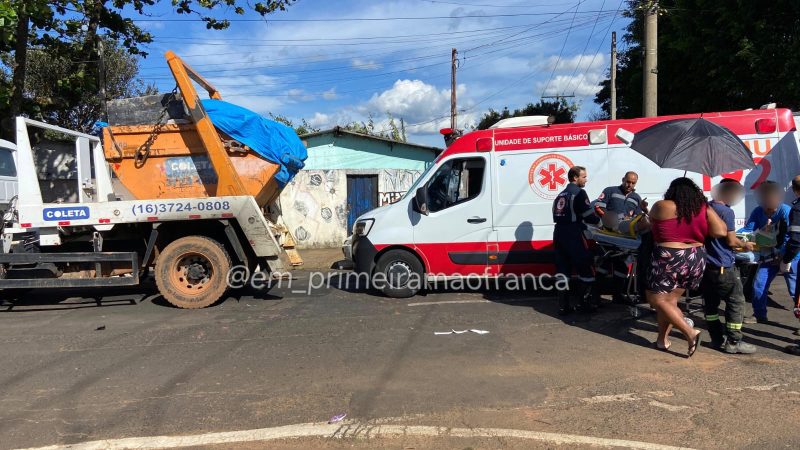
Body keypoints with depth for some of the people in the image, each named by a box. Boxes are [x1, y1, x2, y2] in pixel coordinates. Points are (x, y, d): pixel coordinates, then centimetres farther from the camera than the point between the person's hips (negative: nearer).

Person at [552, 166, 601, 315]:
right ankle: (584, 304, 9)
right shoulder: (579, 192, -7)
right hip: (573, 236, -8)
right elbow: (589, 216, -9)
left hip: (558, 234, 8)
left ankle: (563, 306, 10)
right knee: (586, 269, 4)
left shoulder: (561, 194, 18)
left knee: (563, 271, 9)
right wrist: (599, 220, 9)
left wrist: (582, 225, 16)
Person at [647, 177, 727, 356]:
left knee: (657, 300, 4)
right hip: (695, 261, 6)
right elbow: (721, 232, -1)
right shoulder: (705, 209, 2)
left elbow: (651, 223, 10)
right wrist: (712, 211, 14)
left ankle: (690, 332, -5)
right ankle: (663, 339, 19)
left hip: (669, 260, -6)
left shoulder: (661, 206, -7)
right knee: (670, 300, 16)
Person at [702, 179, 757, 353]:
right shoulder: (727, 212, -14)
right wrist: (745, 245, 4)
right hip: (723, 267, -8)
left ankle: (717, 339, 21)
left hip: (706, 265, 8)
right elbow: (731, 241, -15)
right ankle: (733, 342, 6)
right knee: (736, 302, 3)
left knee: (710, 303, 12)